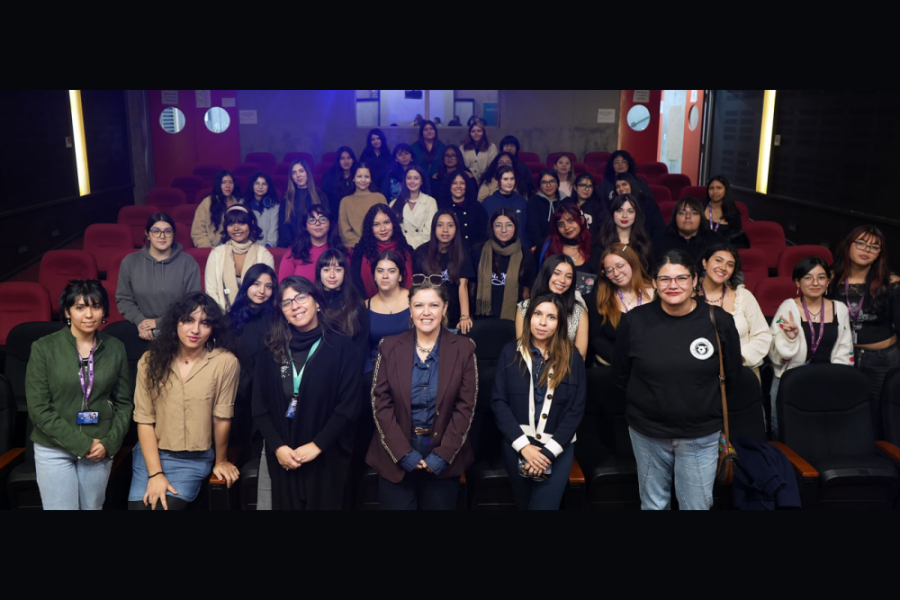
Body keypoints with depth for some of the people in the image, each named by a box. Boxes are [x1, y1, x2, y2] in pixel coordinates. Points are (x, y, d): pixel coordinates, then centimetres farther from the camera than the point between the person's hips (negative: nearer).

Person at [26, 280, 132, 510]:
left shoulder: (115, 348, 0)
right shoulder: (44, 348, -7)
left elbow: (124, 403, 5)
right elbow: (38, 408, -9)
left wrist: (109, 443, -7)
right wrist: (81, 444, -13)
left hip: (100, 450, 2)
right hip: (54, 450, -2)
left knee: (92, 507, 13)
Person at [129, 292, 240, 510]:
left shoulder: (225, 362, -14)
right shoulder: (151, 360, -3)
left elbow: (221, 418, -4)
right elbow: (144, 420, -4)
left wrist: (220, 461, 8)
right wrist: (155, 473, -12)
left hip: (194, 460, -2)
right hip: (150, 454, 2)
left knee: (165, 505, -18)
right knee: (140, 505, -12)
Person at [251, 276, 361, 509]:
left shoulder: (340, 346, -5)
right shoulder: (271, 351, 5)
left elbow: (349, 405, -9)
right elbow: (259, 407, 3)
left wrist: (317, 445, -14)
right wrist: (278, 447, -10)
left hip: (326, 457, -2)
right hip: (282, 458, 3)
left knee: (323, 504, 8)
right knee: (286, 505, 12)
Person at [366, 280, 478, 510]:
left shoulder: (464, 349, -2)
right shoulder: (389, 347, -1)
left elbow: (465, 407, -4)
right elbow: (380, 404, -4)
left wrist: (442, 455, -11)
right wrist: (403, 454, -12)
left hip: (443, 457, 0)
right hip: (396, 456, 0)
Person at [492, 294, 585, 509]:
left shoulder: (573, 359, 4)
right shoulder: (511, 352, 3)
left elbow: (575, 411, 0)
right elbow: (498, 402, -2)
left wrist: (548, 451, -11)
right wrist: (523, 445, -11)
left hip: (558, 446, 0)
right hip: (517, 443, 0)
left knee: (544, 504, -12)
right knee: (524, 503, 6)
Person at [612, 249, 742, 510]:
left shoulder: (720, 321, -9)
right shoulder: (634, 321, -9)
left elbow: (731, 375, 5)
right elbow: (620, 376, 4)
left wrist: (706, 406, 8)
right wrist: (647, 403, 8)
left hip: (701, 435, 0)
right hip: (647, 433, 0)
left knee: (697, 505, 12)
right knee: (653, 504, 18)